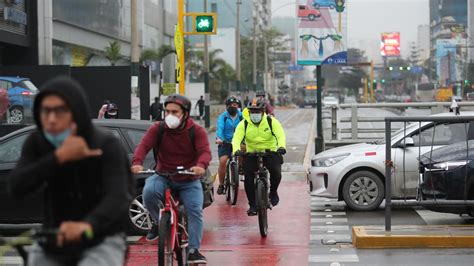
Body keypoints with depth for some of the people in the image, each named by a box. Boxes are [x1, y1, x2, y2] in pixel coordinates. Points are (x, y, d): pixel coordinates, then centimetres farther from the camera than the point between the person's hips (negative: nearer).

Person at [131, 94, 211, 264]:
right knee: (149, 191, -30)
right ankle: (159, 222, -3)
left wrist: (201, 165, -44)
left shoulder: (196, 131, -6)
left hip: (189, 181, 0)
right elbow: (143, 146, -16)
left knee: (195, 211, -19)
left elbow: (205, 151, -20)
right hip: (163, 177, 1)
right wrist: (137, 163, -38)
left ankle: (194, 250, -12)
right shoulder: (158, 128, -3)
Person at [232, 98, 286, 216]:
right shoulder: (244, 124, -5)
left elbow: (281, 135, -20)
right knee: (248, 177, -13)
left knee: (276, 171, -26)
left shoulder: (271, 121, -8)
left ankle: (273, 192, 4)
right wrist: (236, 149, -39)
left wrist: (281, 146, -42)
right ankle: (252, 205, 0)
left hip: (271, 152, -2)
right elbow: (236, 138, -17)